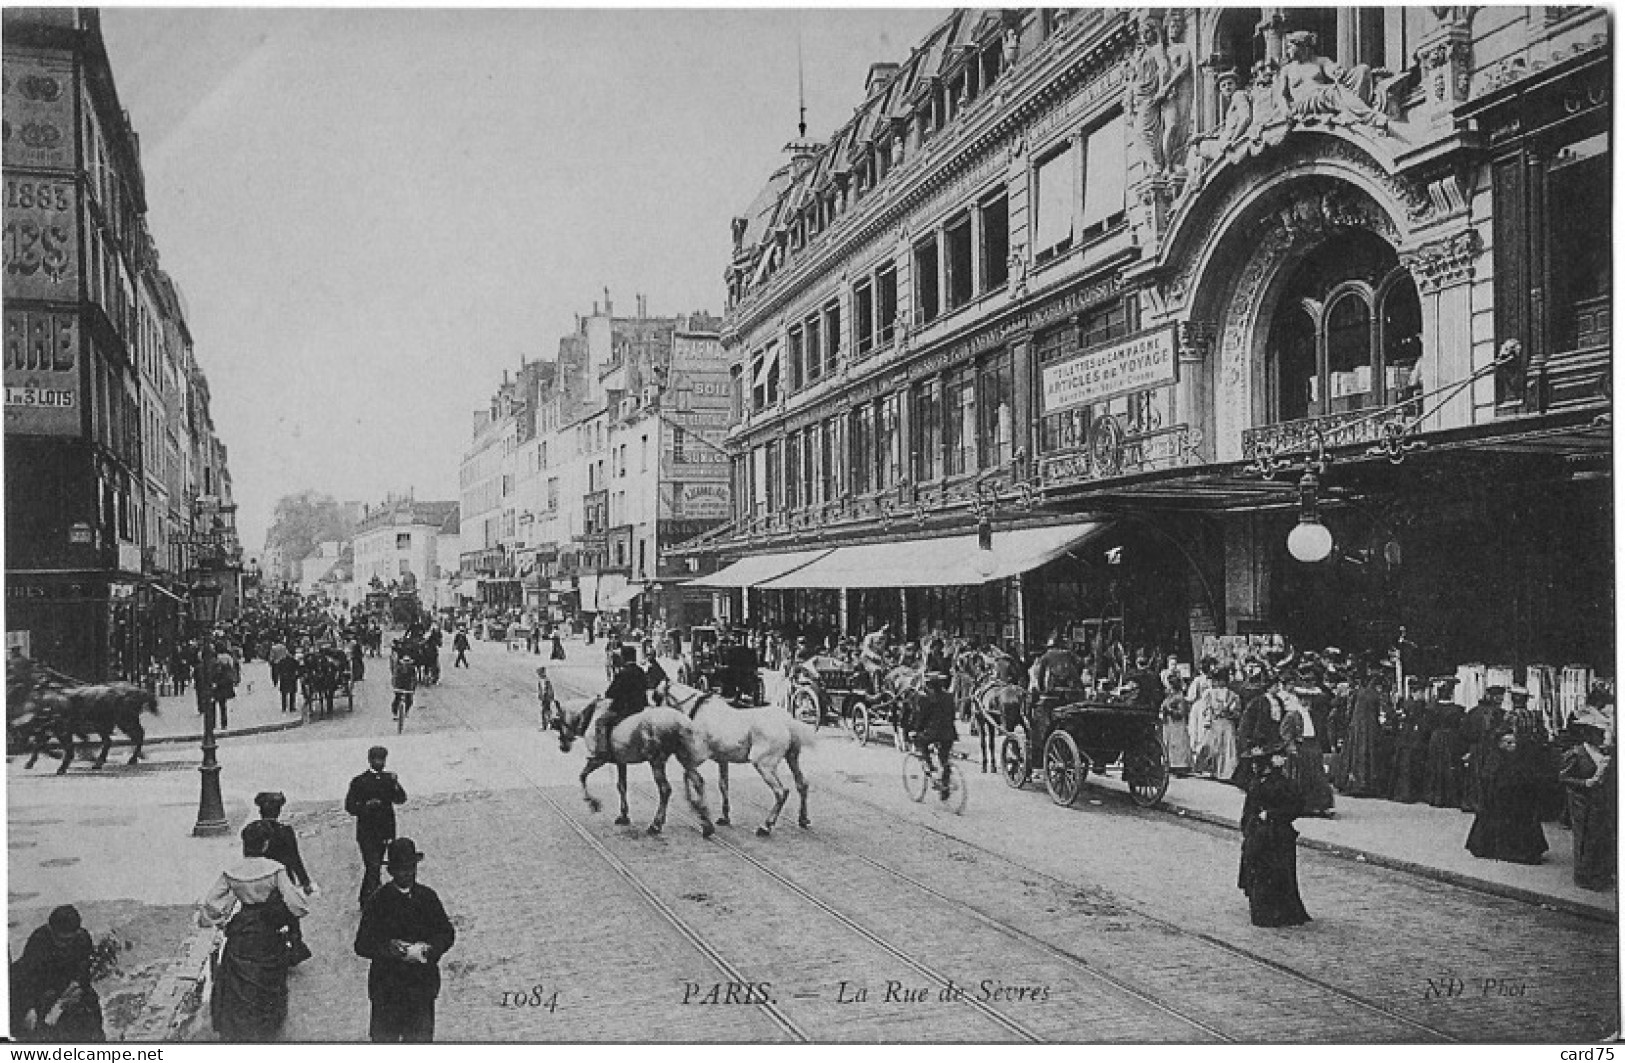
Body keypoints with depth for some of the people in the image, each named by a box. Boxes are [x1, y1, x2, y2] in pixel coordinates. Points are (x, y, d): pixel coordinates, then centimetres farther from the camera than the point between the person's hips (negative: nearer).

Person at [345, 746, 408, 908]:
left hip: (384, 832, 5)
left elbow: (401, 799, 0)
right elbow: (350, 806, -6)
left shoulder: (388, 778, 9)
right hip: (366, 832, -5)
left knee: (374, 868, 15)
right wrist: (366, 805, -23)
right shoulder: (359, 781, -4)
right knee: (373, 867, -12)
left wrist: (395, 784, -17)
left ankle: (365, 900, 29)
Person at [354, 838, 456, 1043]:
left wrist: (427, 949, -15)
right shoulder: (377, 902, -9)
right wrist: (395, 951, -25)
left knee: (420, 1038, 13)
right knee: (385, 1037, 8)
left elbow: (447, 933, 4)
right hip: (387, 986, -3)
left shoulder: (428, 897, 2)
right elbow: (362, 945, -12)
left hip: (423, 985, 3)